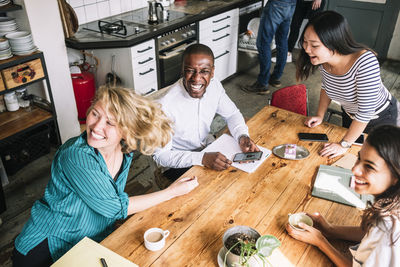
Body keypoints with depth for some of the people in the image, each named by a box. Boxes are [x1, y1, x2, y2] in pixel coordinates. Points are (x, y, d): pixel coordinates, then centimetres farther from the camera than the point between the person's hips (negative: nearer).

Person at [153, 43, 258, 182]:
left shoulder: (214, 85, -13)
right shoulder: (166, 106, -31)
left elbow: (232, 113, 4)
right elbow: (161, 156, -25)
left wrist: (242, 136, -17)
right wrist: (202, 158, -37)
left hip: (208, 146, 6)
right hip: (177, 164, -6)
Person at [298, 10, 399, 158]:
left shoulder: (366, 61, -42)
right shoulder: (323, 59, -23)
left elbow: (365, 112, -36)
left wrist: (344, 145, -29)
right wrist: (320, 115, -5)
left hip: (380, 117, -5)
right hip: (350, 114, 6)